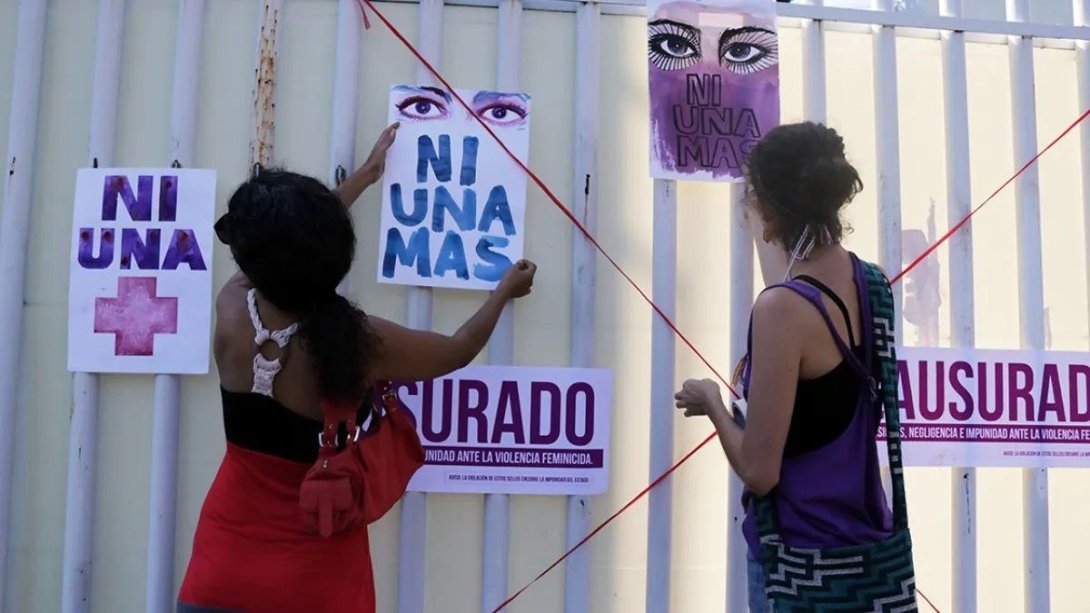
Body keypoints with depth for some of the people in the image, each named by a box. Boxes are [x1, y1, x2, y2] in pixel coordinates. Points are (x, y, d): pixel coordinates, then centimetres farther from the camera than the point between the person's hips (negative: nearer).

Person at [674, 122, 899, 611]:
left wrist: (712, 402, -7)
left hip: (801, 555, -7)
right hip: (869, 542, 7)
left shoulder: (782, 308, -25)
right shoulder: (869, 281, -3)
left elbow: (759, 472, -23)